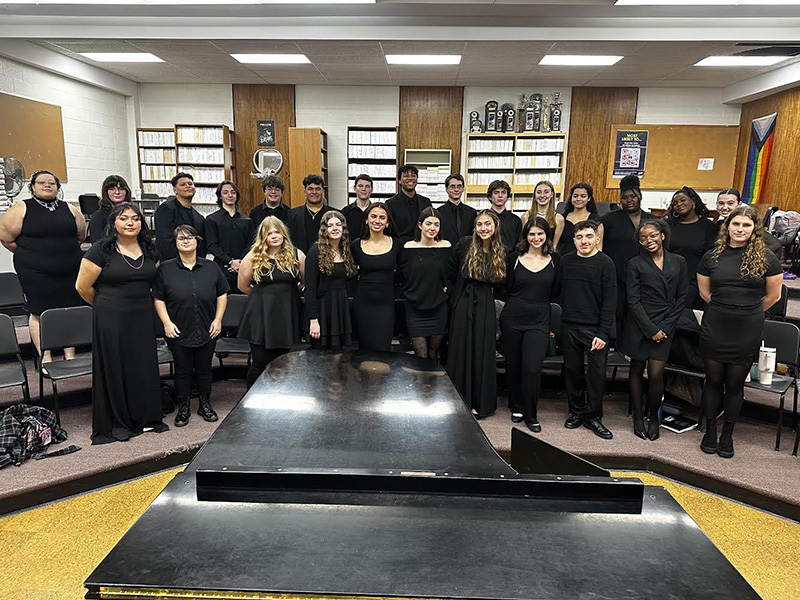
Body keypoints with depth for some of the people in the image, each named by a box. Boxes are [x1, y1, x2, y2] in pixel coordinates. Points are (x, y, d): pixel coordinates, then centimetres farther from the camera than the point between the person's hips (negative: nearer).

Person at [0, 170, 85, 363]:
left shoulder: (69, 209, 9)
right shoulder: (21, 208, -1)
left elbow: (81, 236, 18)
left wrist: (64, 252, 15)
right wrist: (28, 255, 5)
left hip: (70, 272, 3)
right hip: (35, 273, -3)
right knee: (38, 313, 1)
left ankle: (70, 355, 16)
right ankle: (45, 357, 10)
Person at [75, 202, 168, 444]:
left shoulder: (150, 250, 6)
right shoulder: (101, 250, -9)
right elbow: (82, 286, -4)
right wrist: (107, 305, 8)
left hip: (143, 317, 5)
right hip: (111, 320, -4)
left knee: (145, 366, 9)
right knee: (115, 368, 5)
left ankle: (146, 417, 25)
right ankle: (117, 424, 19)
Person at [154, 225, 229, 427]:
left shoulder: (211, 268, 3)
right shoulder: (165, 269, -1)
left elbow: (222, 294, 8)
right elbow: (158, 299, 0)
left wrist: (218, 320, 0)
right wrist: (167, 323, -9)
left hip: (207, 332, 1)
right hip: (179, 332, -1)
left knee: (204, 369, 13)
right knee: (182, 370, 9)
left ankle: (205, 405, 29)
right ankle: (183, 408, 24)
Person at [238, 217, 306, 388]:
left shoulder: (296, 255, 2)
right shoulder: (253, 257, -1)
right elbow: (243, 286, 7)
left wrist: (287, 293, 10)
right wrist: (262, 295, 11)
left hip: (287, 314, 2)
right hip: (261, 315, -2)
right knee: (260, 363, 1)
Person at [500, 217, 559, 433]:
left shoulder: (554, 260, 5)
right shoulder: (514, 258, 4)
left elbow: (557, 292, 9)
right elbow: (507, 289, 7)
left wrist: (554, 324, 7)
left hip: (539, 321, -1)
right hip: (512, 318, 1)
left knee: (532, 368, -9)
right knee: (513, 366, 9)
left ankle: (530, 415, 8)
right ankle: (516, 408, 29)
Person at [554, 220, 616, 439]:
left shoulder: (605, 263, -3)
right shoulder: (565, 261, 7)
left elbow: (610, 301, -6)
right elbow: (556, 291, 10)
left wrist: (603, 333, -12)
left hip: (595, 329, -3)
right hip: (569, 327, 3)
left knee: (597, 373, 0)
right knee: (572, 370, 10)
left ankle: (593, 416, 16)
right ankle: (576, 411, 26)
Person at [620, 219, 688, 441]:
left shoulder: (678, 262, 8)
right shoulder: (636, 264, 1)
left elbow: (681, 298, 7)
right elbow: (633, 301, -4)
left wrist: (665, 327, -2)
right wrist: (650, 329, -10)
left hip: (665, 326, 1)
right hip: (639, 325, -1)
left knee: (656, 373, -6)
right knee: (637, 369, 7)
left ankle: (653, 416, 16)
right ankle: (638, 416, 20)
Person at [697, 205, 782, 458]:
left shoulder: (765, 258, -3)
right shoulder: (712, 256, 2)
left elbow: (773, 296, 5)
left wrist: (747, 312, 14)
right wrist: (725, 308, 10)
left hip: (747, 330, -1)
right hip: (714, 326, 1)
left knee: (735, 383, 10)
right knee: (714, 380, 11)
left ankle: (727, 435, 25)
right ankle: (710, 431, 25)